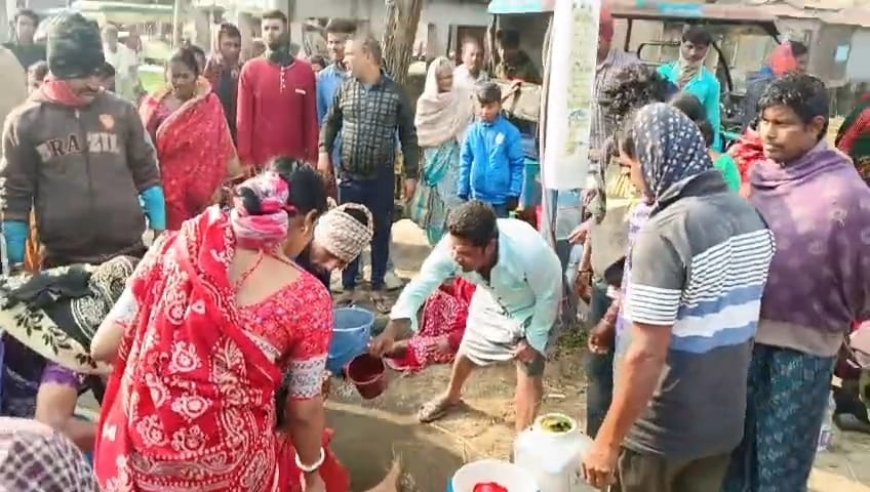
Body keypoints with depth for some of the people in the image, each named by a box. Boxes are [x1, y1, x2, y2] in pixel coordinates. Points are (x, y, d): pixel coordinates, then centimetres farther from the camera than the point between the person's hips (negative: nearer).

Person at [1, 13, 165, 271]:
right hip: (62, 260, -1)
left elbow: (146, 175, 9)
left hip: (129, 253, 1)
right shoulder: (25, 121, -1)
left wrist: (160, 233, 5)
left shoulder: (122, 111, 2)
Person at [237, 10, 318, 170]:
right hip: (260, 160, -1)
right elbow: (243, 118, 0)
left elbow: (311, 118, 5)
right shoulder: (250, 69, 1)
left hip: (296, 161, 1)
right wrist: (245, 158, -6)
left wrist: (312, 156, 0)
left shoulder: (305, 70, 4)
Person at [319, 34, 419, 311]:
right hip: (349, 176, 2)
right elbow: (330, 123, 16)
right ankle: (348, 288, 24)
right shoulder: (345, 89, 3)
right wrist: (323, 153, 2)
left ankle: (377, 288, 25)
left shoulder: (395, 93, -5)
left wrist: (411, 174, -3)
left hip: (382, 177, -2)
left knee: (381, 233, 9)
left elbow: (408, 135, -1)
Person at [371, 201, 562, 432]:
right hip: (492, 303, 4)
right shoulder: (453, 247, -36)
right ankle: (452, 396, 54)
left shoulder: (530, 252, -45)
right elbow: (421, 284, -31)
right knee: (468, 351, 22)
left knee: (530, 373, -7)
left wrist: (534, 339, -18)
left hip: (531, 310, -4)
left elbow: (550, 295, -27)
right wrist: (392, 329, -43)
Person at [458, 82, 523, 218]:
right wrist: (462, 192, 3)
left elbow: (517, 164, -6)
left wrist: (514, 194, -8)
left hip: (501, 197, -3)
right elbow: (465, 163, 4)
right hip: (476, 196, 3)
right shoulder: (472, 131, -1)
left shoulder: (510, 132, -9)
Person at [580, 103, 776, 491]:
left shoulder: (665, 232, -25)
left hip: (661, 430, -6)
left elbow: (647, 356, -27)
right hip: (725, 422, 7)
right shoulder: (752, 218, -1)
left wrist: (608, 440, -18)